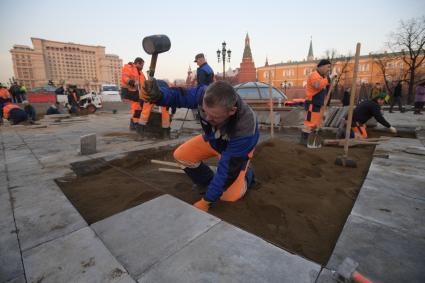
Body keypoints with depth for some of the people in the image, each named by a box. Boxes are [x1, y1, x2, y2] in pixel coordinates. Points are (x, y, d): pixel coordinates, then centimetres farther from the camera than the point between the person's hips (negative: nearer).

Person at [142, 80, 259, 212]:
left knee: (229, 196, -14)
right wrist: (158, 95, -42)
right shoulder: (204, 94, -34)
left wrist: (206, 201, -30)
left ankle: (246, 173, 18)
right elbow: (178, 95, -17)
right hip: (213, 139, 5)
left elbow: (227, 169, -37)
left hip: (238, 146, -4)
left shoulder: (244, 127, -43)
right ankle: (207, 181, 12)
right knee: (181, 155, -12)